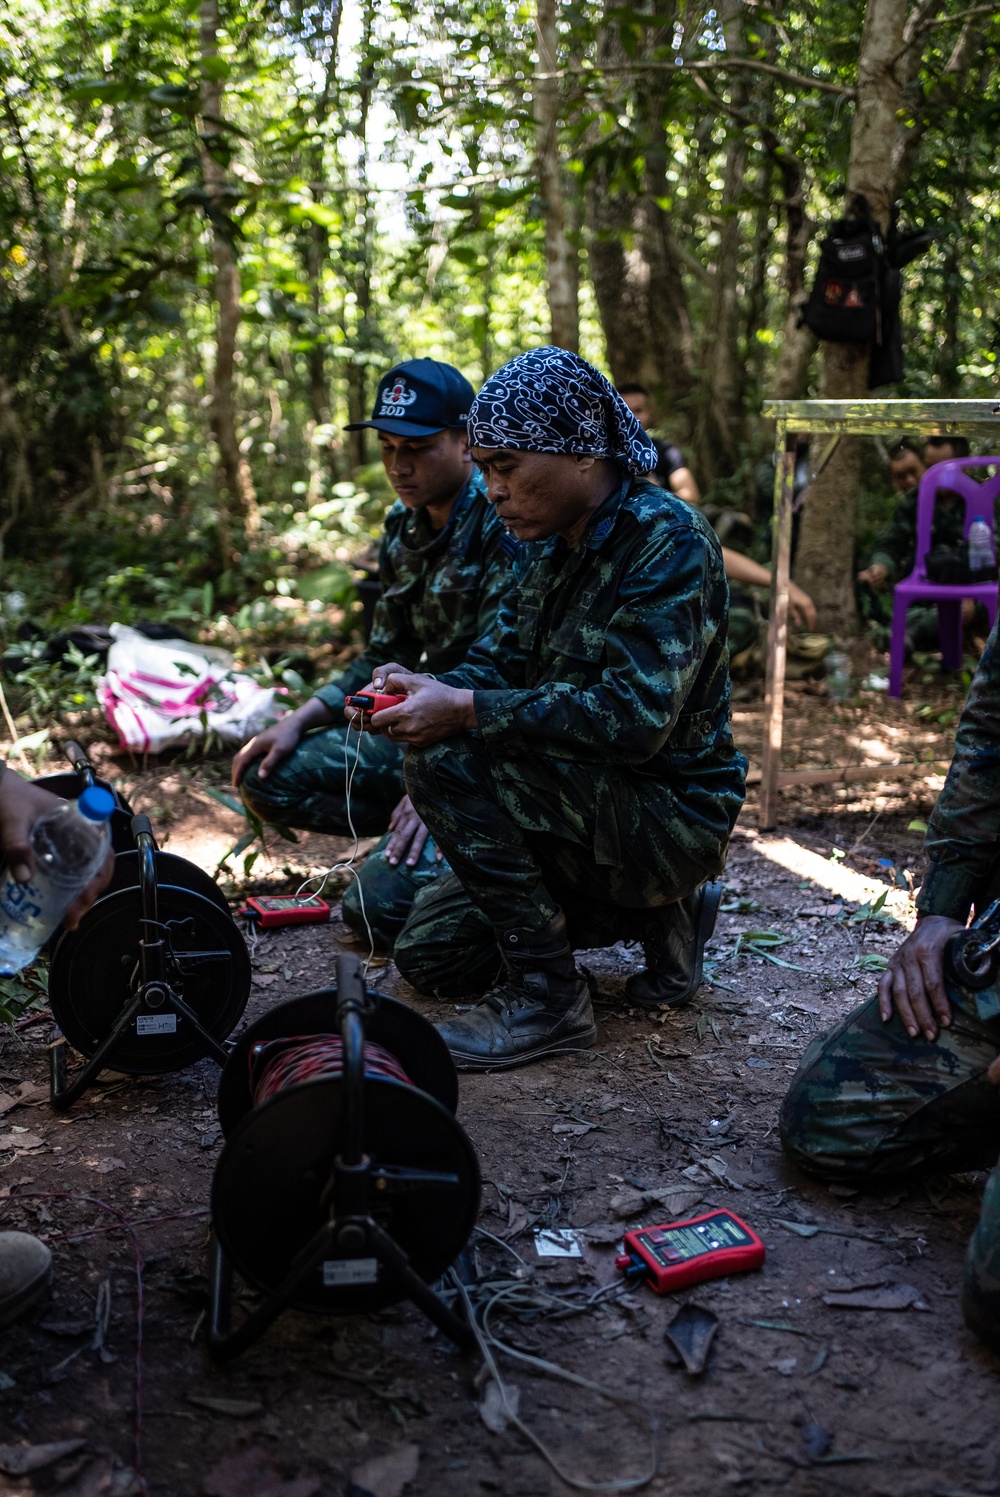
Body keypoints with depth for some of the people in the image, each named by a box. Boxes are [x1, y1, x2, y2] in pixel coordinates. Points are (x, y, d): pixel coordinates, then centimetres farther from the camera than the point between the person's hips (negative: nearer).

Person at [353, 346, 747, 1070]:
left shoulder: (666, 539, -21)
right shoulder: (549, 539, 6)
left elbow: (634, 717, -30)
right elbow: (502, 658, 11)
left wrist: (466, 710, -30)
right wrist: (426, 687, -12)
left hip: (673, 814, -9)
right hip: (591, 800, 9)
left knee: (445, 757, -26)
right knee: (428, 953, 11)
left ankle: (547, 995, -16)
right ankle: (660, 911, 16)